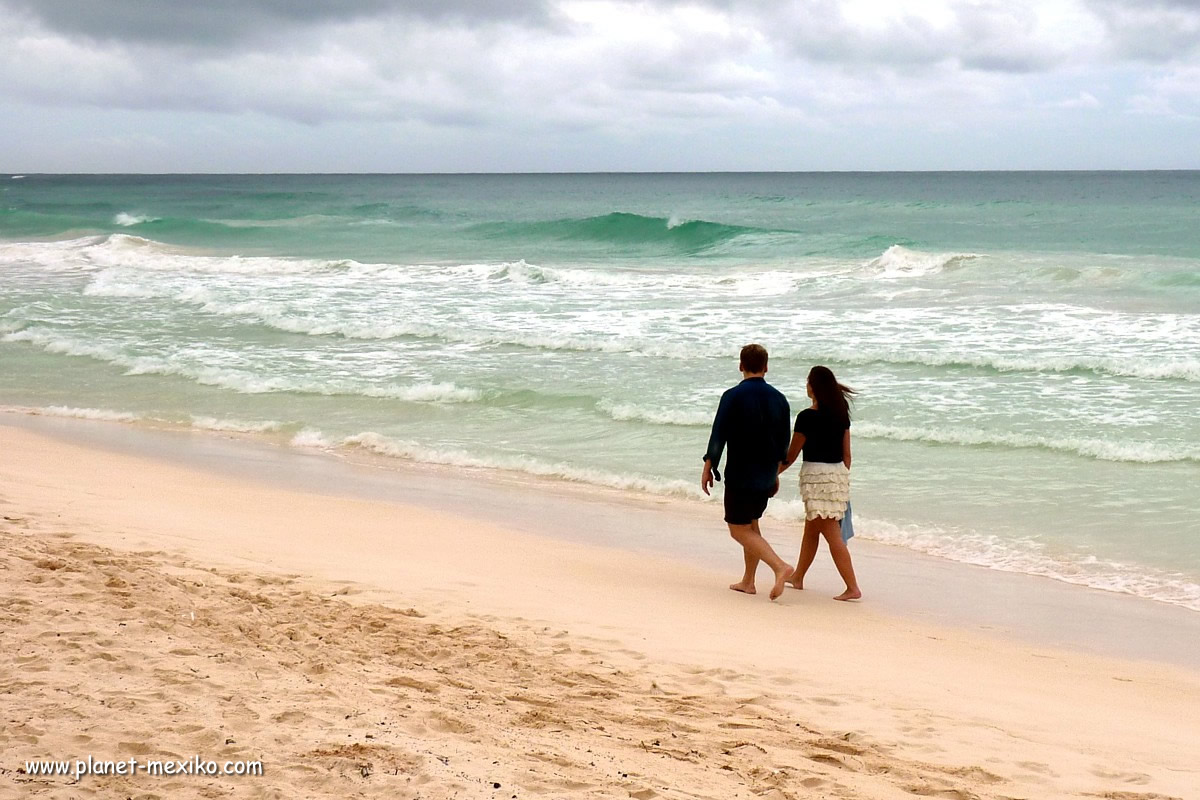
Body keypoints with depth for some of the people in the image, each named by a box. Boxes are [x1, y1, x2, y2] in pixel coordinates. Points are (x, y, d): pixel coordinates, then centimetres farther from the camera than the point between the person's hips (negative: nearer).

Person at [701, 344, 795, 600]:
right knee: (751, 525, 19)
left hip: (740, 475, -6)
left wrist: (708, 468, -2)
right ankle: (748, 581, 22)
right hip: (766, 475, 6)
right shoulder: (778, 398, 4)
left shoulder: (733, 396, -14)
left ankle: (780, 566, -18)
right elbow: (783, 443, 11)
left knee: (739, 530, 0)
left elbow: (718, 436, -13)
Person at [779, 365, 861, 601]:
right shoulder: (841, 414, 6)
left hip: (816, 475, -8)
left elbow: (791, 455, -6)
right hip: (839, 473, 8)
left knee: (833, 536, -7)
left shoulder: (807, 417, -13)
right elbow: (847, 453, 10)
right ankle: (798, 577, 35)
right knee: (811, 529, 22)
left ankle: (853, 587, -10)